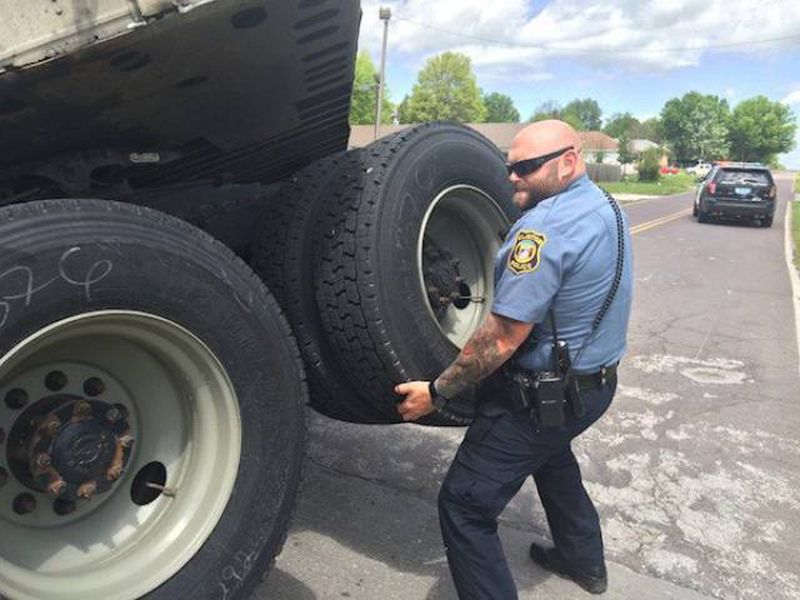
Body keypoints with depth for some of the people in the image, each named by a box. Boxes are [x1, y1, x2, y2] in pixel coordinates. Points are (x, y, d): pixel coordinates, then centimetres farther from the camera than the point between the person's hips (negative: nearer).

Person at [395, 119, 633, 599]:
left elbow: (503, 338, -26)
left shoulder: (547, 225, -25)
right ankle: (584, 560, 53)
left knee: (465, 507, 0)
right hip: (598, 381, 10)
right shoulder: (606, 209, 6)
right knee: (552, 454, 36)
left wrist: (437, 392, -17)